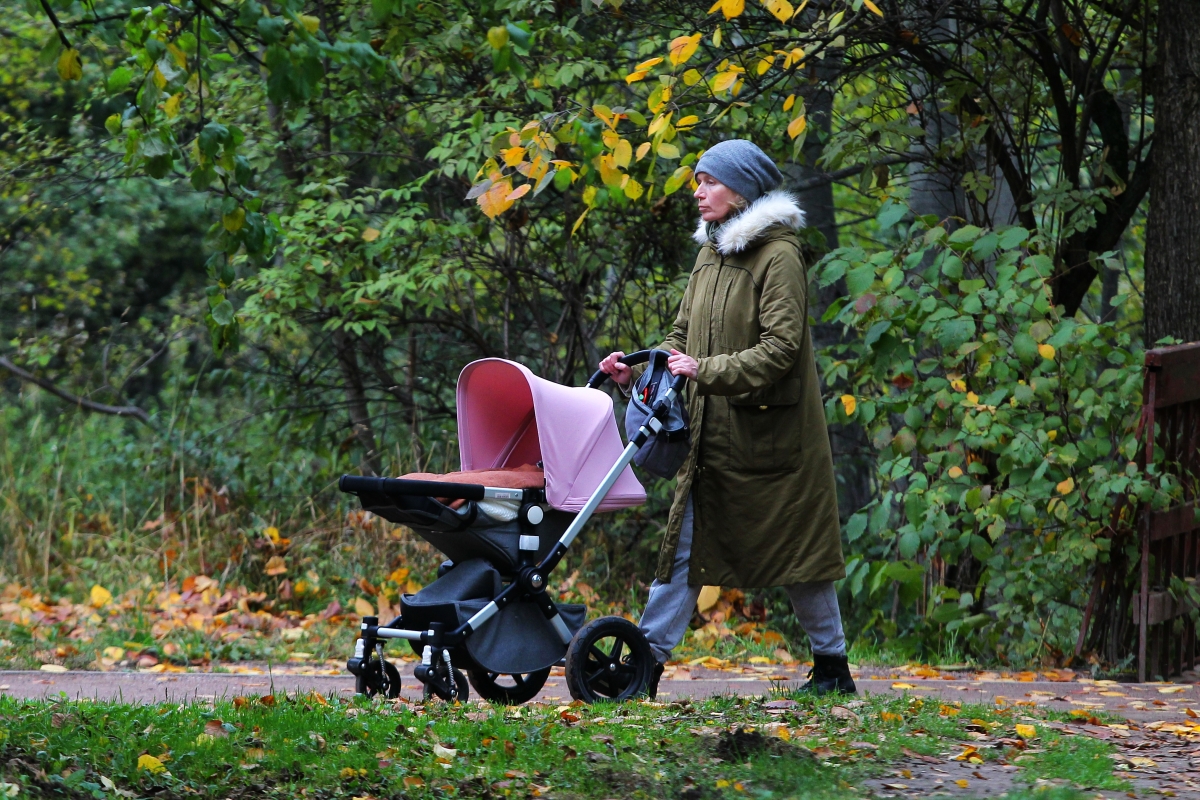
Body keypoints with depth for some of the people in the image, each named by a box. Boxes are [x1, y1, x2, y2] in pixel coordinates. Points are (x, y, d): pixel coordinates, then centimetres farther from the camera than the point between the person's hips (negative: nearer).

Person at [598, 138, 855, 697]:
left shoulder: (777, 257, -12)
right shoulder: (710, 255, 12)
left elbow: (781, 347, -20)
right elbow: (684, 335, 17)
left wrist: (709, 372, -27)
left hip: (770, 431, -7)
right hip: (710, 431, 7)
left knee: (793, 546, 4)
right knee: (685, 544, 2)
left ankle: (832, 664, 17)